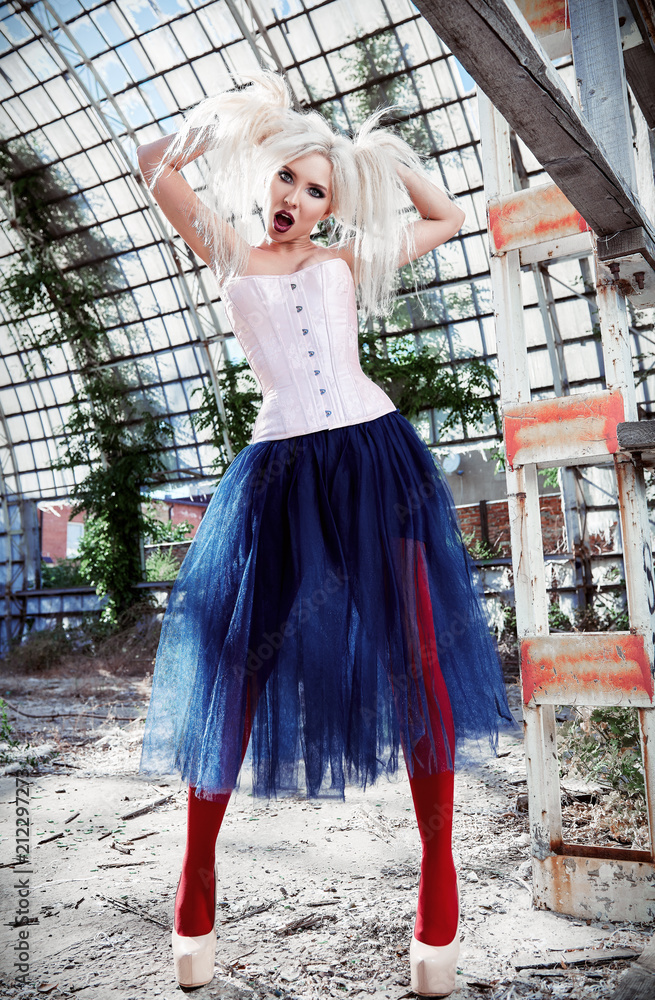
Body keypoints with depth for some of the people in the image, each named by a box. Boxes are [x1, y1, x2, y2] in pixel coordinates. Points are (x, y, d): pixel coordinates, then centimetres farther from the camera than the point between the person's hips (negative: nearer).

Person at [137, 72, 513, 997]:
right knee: (238, 668, -1)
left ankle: (439, 889, 13)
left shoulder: (347, 259, 17)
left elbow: (448, 220, 27)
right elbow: (156, 160, 9)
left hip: (378, 464, 2)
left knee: (416, 665, -2)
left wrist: (385, 155, 21)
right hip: (281, 472, -1)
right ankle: (197, 884, 19)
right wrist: (240, 118, 14)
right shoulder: (228, 249, 15)